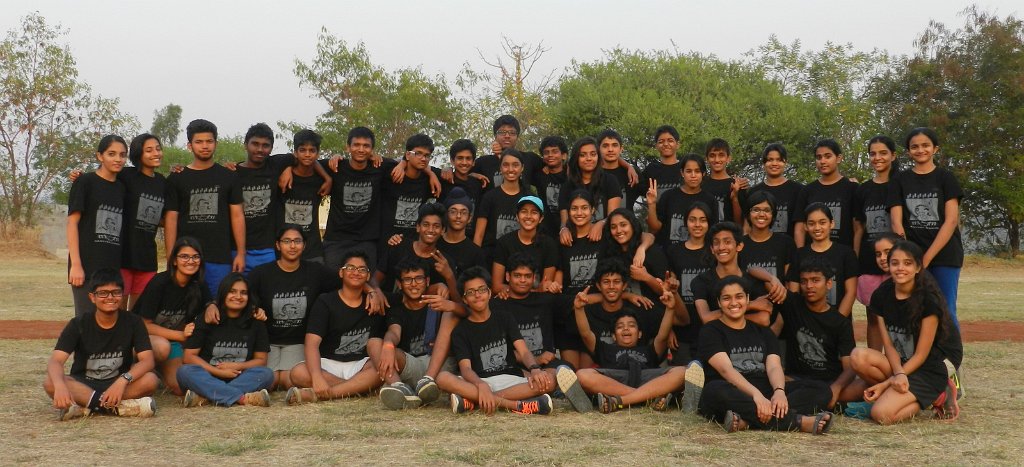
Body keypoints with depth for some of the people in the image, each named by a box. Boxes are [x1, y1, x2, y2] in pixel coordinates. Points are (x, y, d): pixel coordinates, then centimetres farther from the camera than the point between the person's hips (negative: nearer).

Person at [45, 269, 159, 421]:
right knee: (50, 383, -31)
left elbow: (147, 360, -16)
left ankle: (84, 407, -26)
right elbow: (55, 360, -20)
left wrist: (123, 380, -36)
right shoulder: (78, 324, -8)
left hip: (118, 384, 0)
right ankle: (118, 407, -32)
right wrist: (60, 385, -43)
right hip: (82, 385, 0)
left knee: (151, 380, -30)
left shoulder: (133, 323, -6)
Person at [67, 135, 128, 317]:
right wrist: (76, 265, -13)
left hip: (114, 267, 5)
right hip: (88, 266, -5)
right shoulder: (85, 182, 0)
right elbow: (72, 222, -5)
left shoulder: (122, 188, 15)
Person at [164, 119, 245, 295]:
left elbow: (237, 215, 6)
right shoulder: (176, 179, 6)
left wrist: (241, 253, -1)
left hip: (220, 257, 0)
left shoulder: (228, 177, 7)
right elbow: (171, 219, 4)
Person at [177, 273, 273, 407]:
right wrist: (218, 371, -13)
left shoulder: (255, 322, 9)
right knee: (184, 372, -30)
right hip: (209, 378, -1)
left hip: (240, 379, 1)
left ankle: (204, 397, -36)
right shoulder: (207, 320, 4)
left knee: (267, 374, -27)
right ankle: (243, 398, -41)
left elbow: (261, 360, 8)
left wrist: (237, 366, -11)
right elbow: (190, 356, -2)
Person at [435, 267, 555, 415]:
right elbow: (465, 368, -9)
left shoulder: (505, 319, 14)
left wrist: (535, 369, -24)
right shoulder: (461, 331, 7)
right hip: (477, 382, -2)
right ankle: (515, 404, -38)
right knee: (443, 378, -31)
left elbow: (524, 352, 1)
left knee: (548, 381, -27)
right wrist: (482, 385, -33)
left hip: (510, 379, 2)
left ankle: (473, 401, -31)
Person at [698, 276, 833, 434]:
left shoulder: (763, 332, 20)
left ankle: (746, 421, -39)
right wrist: (755, 394, -29)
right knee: (716, 390, -39)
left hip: (765, 394, 5)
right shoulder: (711, 331, 6)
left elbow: (774, 367, 2)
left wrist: (779, 391, -23)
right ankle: (797, 421, -44)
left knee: (820, 390, -16)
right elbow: (726, 369, -12)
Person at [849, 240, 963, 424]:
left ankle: (935, 396, -1)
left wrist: (886, 383, -18)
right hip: (901, 362, 6)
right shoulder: (881, 296, 0)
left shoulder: (928, 299, -16)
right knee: (858, 356, -24)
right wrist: (898, 374, -22)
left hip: (933, 368, -6)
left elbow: (921, 355, -14)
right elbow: (888, 345, -2)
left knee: (881, 414, -25)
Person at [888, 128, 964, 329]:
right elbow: (897, 222, 1)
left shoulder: (945, 178, 3)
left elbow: (952, 220, -6)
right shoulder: (900, 181, 8)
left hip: (945, 256, -2)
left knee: (946, 313, -3)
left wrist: (927, 258, -13)